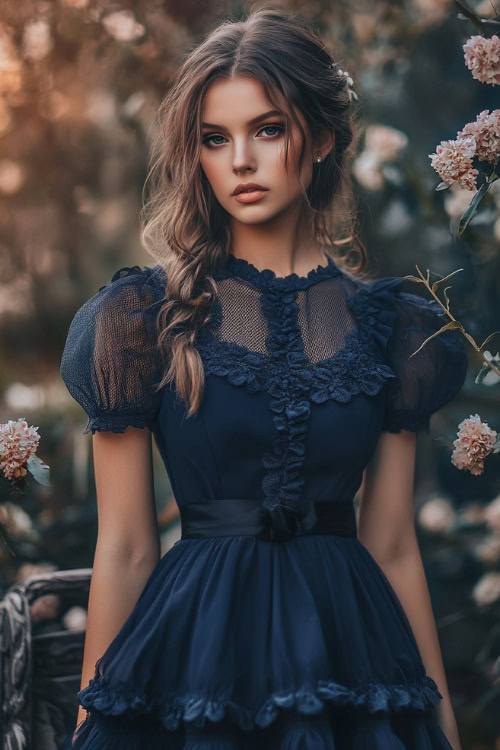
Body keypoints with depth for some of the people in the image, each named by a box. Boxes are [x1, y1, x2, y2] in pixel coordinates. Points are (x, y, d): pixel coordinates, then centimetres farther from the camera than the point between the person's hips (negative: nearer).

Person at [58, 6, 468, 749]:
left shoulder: (390, 323, 4)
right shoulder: (146, 316, -3)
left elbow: (392, 546, 7)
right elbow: (124, 549, -2)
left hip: (350, 651, 3)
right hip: (196, 655, -2)